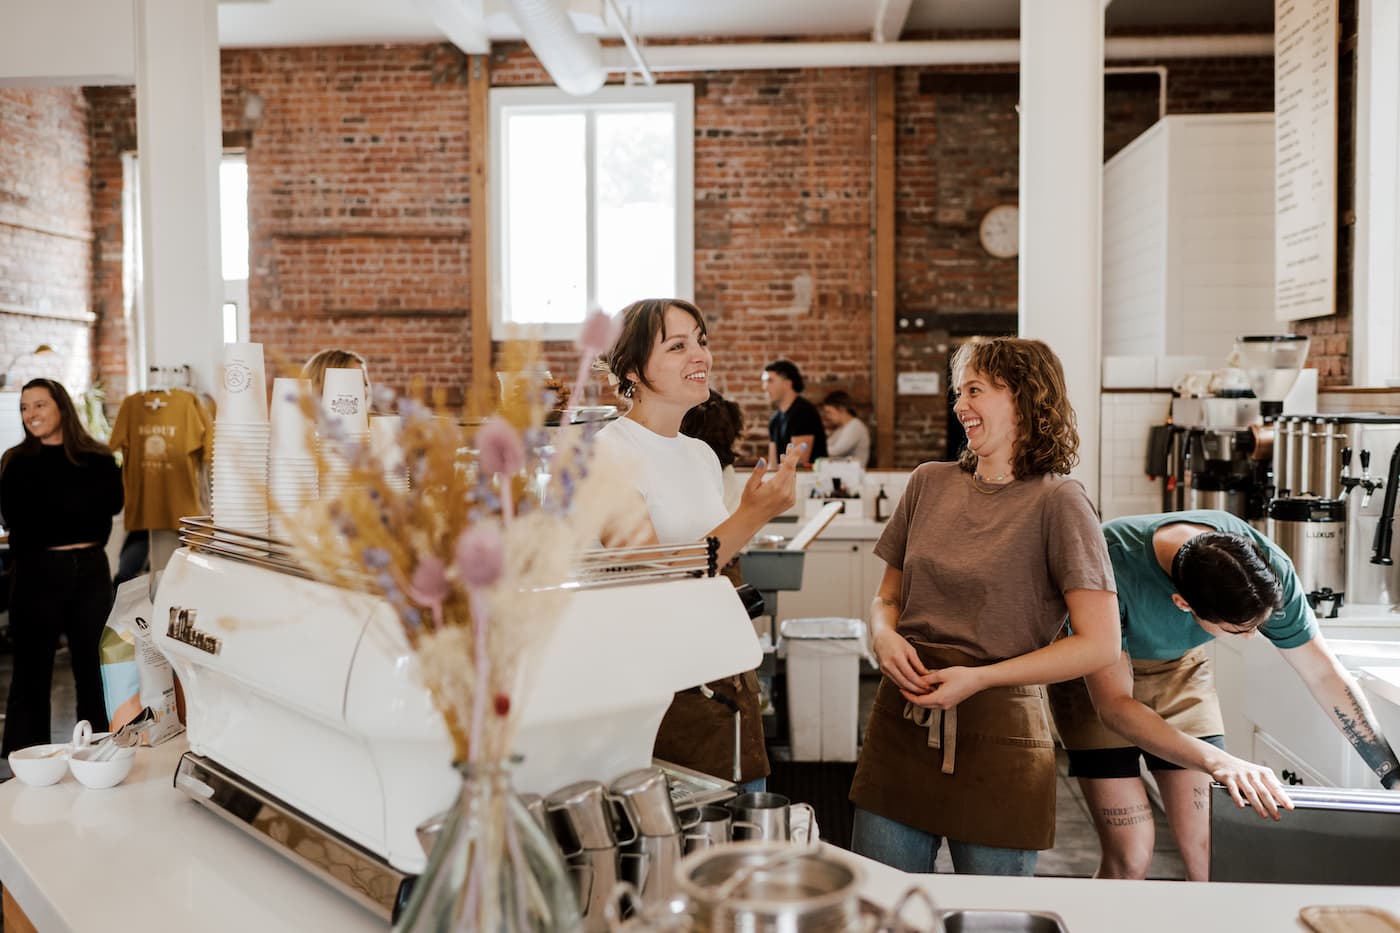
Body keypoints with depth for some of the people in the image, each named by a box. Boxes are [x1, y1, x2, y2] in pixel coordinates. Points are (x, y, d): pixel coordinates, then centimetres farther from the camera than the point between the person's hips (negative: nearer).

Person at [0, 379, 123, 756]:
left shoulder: (98, 459, 4)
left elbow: (112, 503, -10)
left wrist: (45, 513, -7)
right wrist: (80, 506, -9)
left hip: (91, 570, 1)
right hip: (38, 572, -1)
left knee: (94, 668, 9)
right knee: (32, 672, 5)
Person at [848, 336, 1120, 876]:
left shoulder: (1056, 501, -8)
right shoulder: (929, 483, 8)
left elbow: (1099, 644, -11)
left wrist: (979, 678, -14)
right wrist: (884, 635, -5)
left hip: (997, 736, -4)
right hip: (901, 724, 4)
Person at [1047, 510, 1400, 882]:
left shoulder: (1267, 566, -25)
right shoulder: (1112, 563, -39)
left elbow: (1325, 674, -12)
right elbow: (1114, 706, -36)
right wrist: (1218, 762, -47)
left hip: (1180, 670, 4)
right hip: (1102, 678, -3)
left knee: (1209, 852, -3)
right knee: (1130, 858, -11)